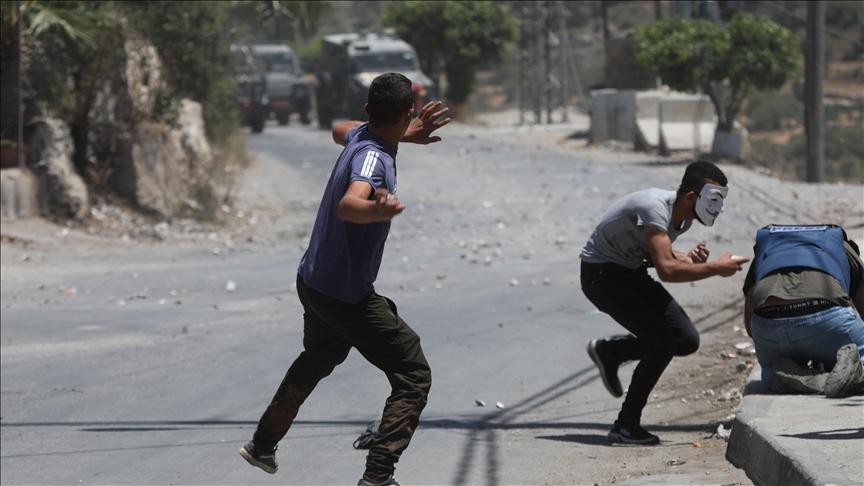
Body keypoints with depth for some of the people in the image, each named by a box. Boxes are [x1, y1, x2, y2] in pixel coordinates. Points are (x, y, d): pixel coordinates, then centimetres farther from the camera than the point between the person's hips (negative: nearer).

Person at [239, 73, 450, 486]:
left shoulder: (360, 135, -2)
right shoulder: (373, 158, -28)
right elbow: (348, 204, -50)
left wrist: (405, 136, 25)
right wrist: (377, 210, -71)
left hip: (313, 282, 9)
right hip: (347, 297, -9)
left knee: (315, 362, 33)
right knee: (413, 378, -5)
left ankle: (263, 446, 47)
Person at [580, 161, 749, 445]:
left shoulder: (684, 217, -1)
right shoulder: (655, 208, -30)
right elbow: (666, 270, -39)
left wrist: (690, 259, -5)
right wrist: (715, 268, -32)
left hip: (631, 272, 9)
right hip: (601, 274, -9)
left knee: (687, 341, -1)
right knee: (662, 343, -19)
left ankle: (608, 352, 18)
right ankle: (626, 427, -10)